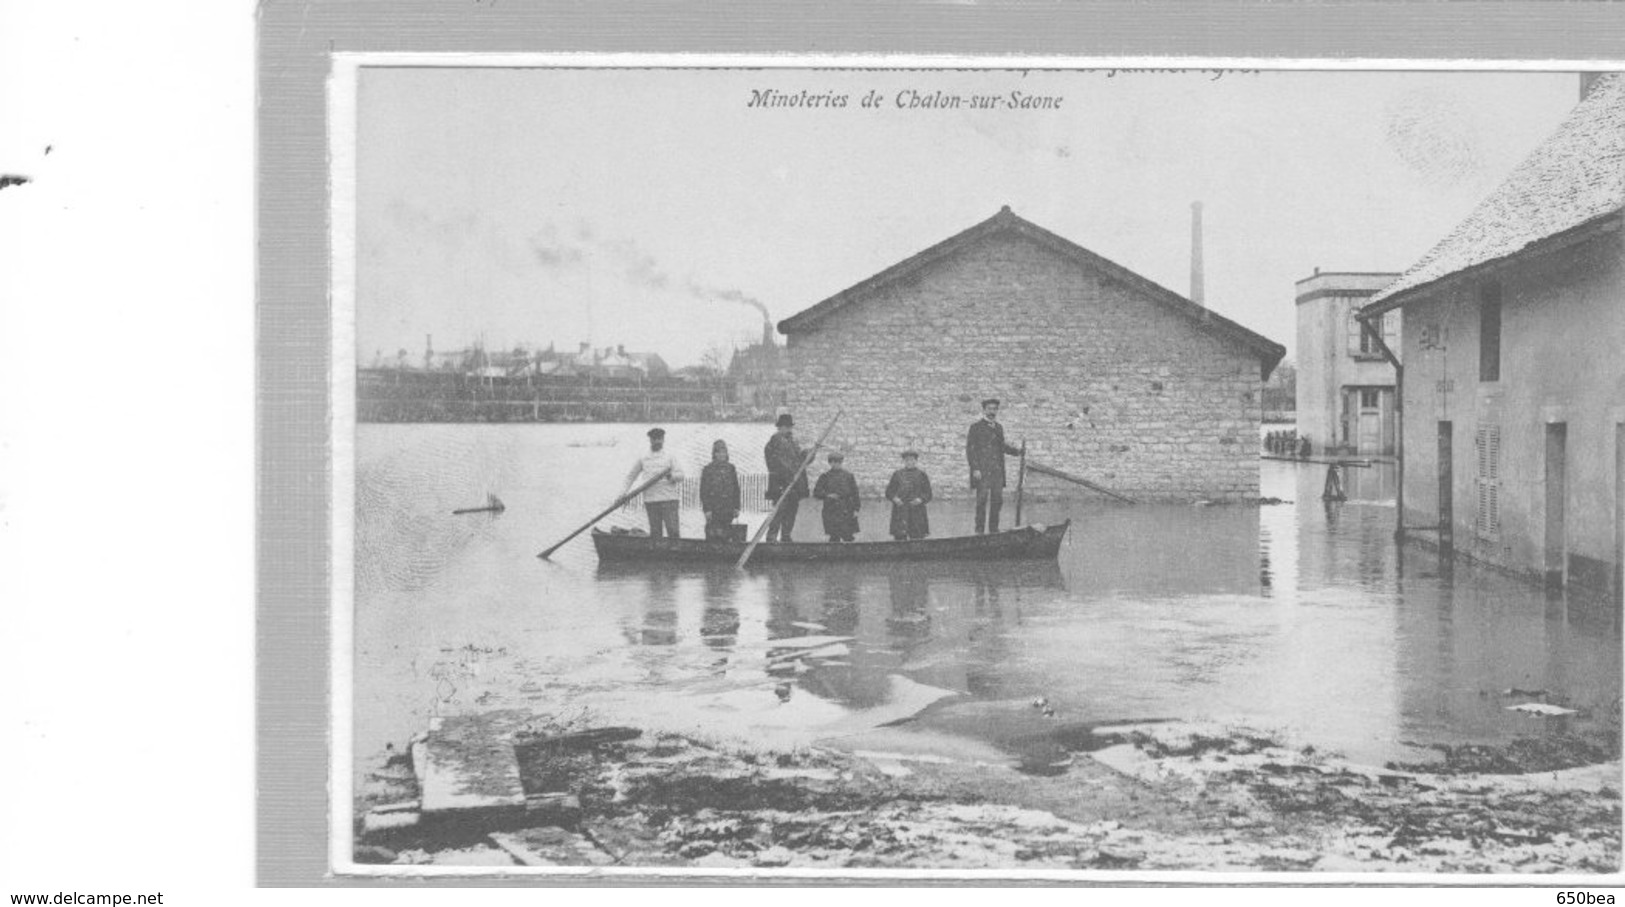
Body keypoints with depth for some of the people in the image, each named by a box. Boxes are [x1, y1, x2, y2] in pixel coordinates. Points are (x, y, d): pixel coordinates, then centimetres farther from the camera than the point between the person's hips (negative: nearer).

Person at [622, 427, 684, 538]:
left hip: (668, 499, -3)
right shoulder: (643, 458, 14)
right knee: (655, 532, 3)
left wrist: (671, 475, -22)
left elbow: (680, 475, 0)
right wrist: (625, 492, 10)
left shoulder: (670, 457, 7)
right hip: (650, 500, 3)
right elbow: (631, 475, 21)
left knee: (673, 530, -10)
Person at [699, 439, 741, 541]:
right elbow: (704, 491, -3)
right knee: (712, 534, -9)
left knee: (725, 536, 5)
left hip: (728, 509, 4)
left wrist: (736, 507, 7)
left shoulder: (730, 468, 11)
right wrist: (707, 509, -11)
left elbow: (736, 489, 13)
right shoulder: (708, 469, 0)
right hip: (714, 509, -4)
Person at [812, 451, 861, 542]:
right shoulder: (825, 477, 6)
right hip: (831, 511, -1)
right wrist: (827, 495, -15)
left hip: (847, 511, 1)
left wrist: (856, 509, 0)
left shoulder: (848, 476, 7)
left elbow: (855, 493, 7)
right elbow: (816, 493, 3)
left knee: (848, 536, -1)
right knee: (834, 536, -5)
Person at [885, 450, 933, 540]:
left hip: (916, 508, -1)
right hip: (900, 510, 1)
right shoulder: (897, 474, 11)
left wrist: (920, 500, -13)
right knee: (899, 536, -7)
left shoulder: (921, 475, 8)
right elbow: (889, 492, 11)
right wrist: (894, 498, -9)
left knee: (917, 538, -5)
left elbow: (927, 493, 5)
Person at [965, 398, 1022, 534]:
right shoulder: (976, 426, -1)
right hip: (982, 470, -6)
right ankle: (979, 530, -3)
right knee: (982, 499, -8)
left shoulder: (999, 427, 17)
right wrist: (975, 469, -13)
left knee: (997, 499, 4)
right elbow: (970, 448, -5)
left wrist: (1016, 450, 5)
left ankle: (994, 529, 11)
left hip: (997, 471, 6)